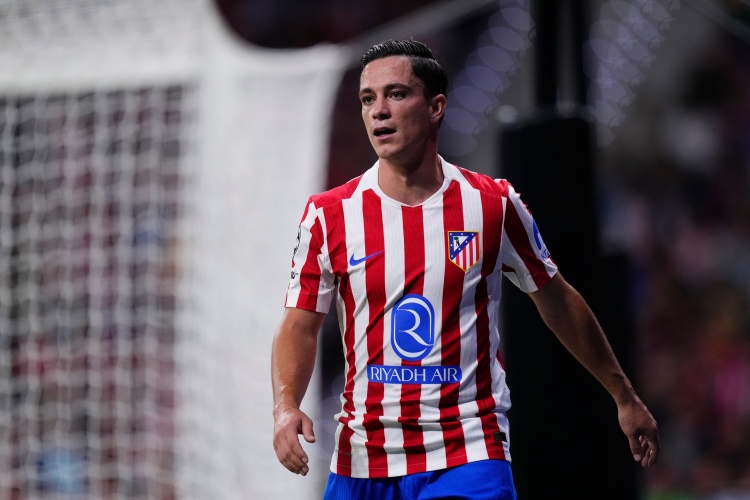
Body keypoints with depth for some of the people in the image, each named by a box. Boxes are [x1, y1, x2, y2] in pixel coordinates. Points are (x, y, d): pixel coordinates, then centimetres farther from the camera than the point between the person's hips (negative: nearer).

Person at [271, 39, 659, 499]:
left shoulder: (495, 205, -1)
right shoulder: (328, 215, 0)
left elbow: (558, 303, 11)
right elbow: (300, 326, 3)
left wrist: (624, 397, 17)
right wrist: (286, 406, -16)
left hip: (470, 457, -2)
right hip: (361, 461, 2)